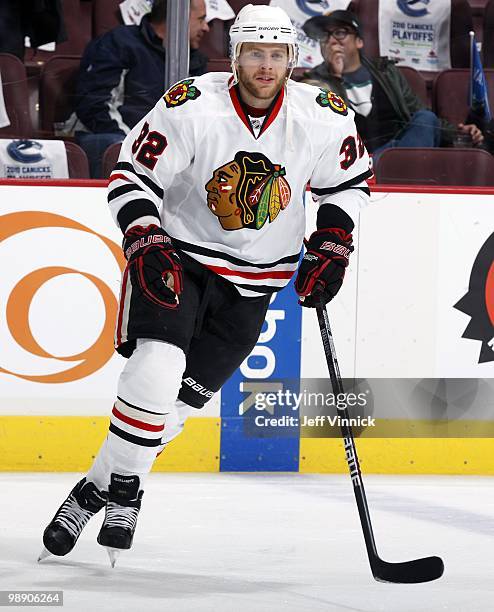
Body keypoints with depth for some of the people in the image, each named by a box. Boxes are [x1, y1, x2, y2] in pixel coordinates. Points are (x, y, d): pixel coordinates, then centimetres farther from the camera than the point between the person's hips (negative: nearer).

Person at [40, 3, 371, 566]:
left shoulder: (324, 119, -10)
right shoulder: (192, 107, -18)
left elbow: (350, 180, 10)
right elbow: (131, 176, -11)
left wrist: (330, 247, 0)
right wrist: (145, 245, -24)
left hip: (253, 284, 3)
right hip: (177, 255, -3)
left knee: (182, 397, -1)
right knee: (155, 367, -23)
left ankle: (107, 487, 15)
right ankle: (121, 479, -7)